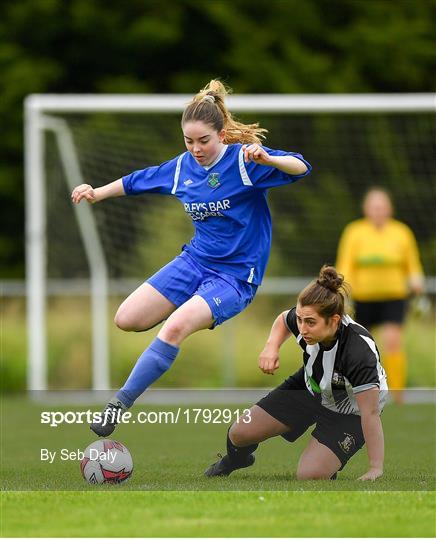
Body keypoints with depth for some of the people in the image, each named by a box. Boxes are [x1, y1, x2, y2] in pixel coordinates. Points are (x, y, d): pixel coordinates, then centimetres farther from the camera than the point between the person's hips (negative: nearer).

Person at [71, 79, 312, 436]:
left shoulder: (243, 159, -14)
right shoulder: (182, 166, 4)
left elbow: (300, 167, -27)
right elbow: (139, 180, 23)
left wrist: (265, 159, -45)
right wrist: (98, 193, 18)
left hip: (236, 274, -7)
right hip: (196, 260, 7)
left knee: (175, 327, -29)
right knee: (126, 319, -5)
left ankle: (120, 404, -21)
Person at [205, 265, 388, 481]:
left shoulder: (360, 351, -41)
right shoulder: (305, 318, -24)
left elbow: (370, 413, -38)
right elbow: (284, 319, 4)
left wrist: (376, 470, -39)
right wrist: (272, 346, -16)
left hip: (349, 411, -5)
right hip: (311, 388, 5)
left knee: (310, 475, -23)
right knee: (240, 434, 2)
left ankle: (330, 464, 15)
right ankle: (234, 461, 40)